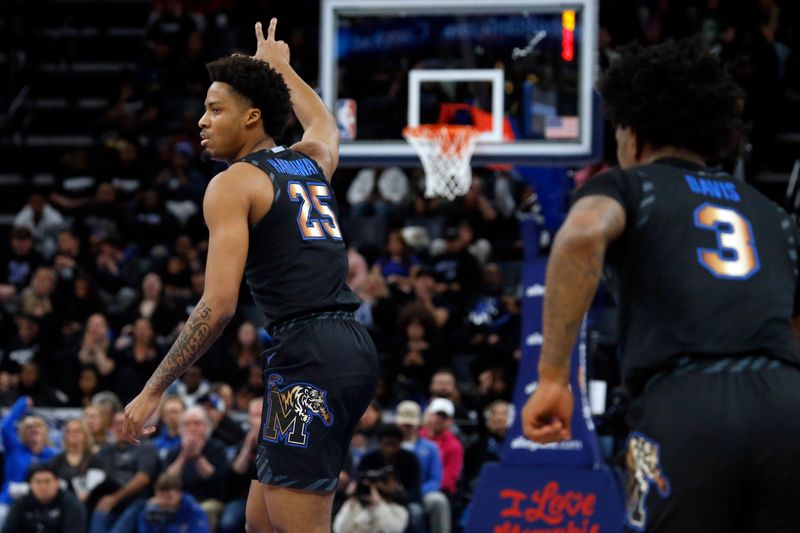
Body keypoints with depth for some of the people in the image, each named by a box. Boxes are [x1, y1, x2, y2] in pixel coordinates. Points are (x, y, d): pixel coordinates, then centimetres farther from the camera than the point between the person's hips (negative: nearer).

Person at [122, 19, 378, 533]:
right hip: (354, 348, 9)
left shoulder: (233, 184, -3)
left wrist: (153, 390, -7)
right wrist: (281, 68, 63)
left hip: (306, 355, -9)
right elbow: (323, 121, 47)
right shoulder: (313, 161, 19)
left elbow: (218, 306, -12)